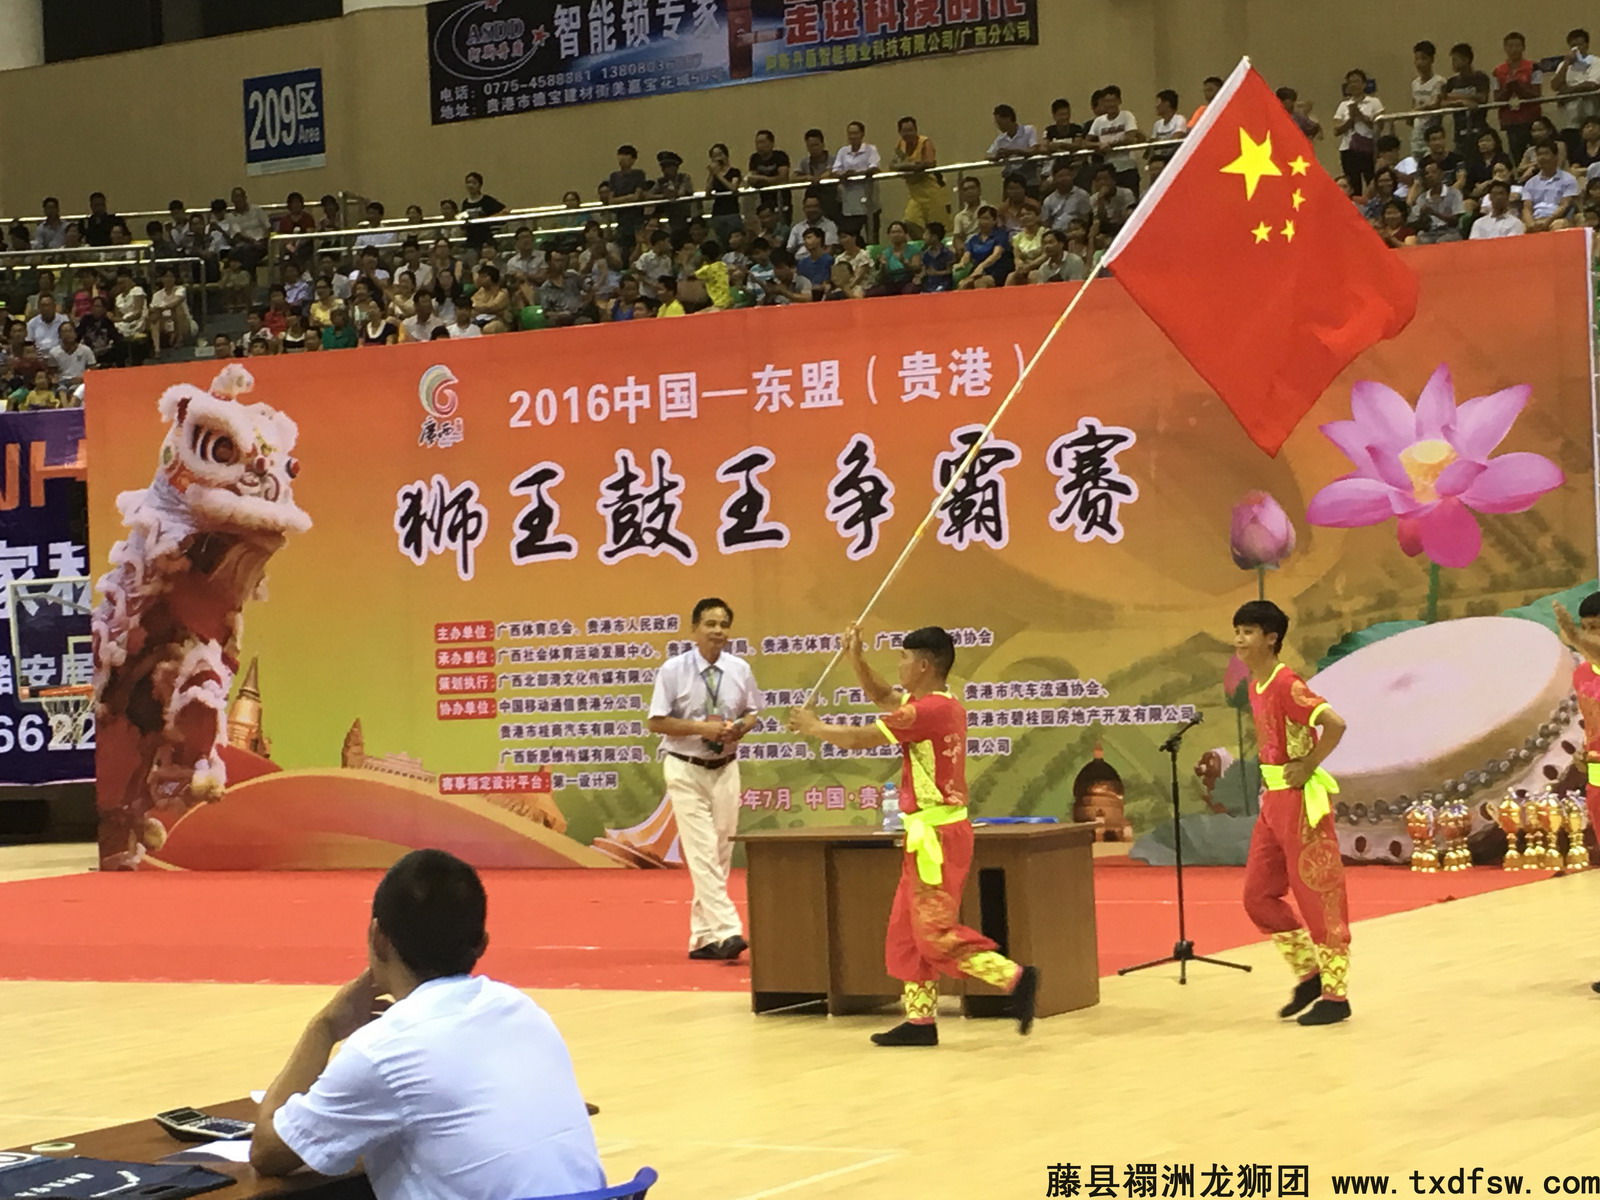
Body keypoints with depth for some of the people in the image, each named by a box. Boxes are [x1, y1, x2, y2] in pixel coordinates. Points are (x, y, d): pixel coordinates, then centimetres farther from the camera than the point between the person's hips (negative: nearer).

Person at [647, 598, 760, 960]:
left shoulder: (740, 670, 1)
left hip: (725, 768, 5)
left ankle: (703, 937, 16)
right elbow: (656, 722, -8)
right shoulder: (673, 670, -10)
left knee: (721, 854, 7)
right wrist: (701, 728, -19)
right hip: (686, 770, -4)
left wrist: (741, 727, -9)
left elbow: (751, 712, 14)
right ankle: (726, 931, -21)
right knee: (702, 853, -14)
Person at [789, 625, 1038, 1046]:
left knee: (936, 931, -8)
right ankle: (920, 1019, 16)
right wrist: (855, 659, 16)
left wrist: (813, 727, 4)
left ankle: (1015, 978, -11)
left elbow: (856, 739, -13)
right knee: (908, 930, 13)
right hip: (929, 835, 10)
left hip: (935, 836, -10)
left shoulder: (927, 711, -19)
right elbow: (882, 697, 27)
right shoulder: (945, 704, 10)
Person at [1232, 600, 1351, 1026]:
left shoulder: (1286, 685, -19)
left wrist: (1308, 767, -20)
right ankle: (1309, 974, 22)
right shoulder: (1255, 687, 10)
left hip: (1302, 801, -10)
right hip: (1273, 800, 10)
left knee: (1318, 896, -1)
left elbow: (1335, 724, -30)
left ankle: (1335, 994, 7)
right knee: (1258, 895, 10)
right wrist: (1270, 777, 14)